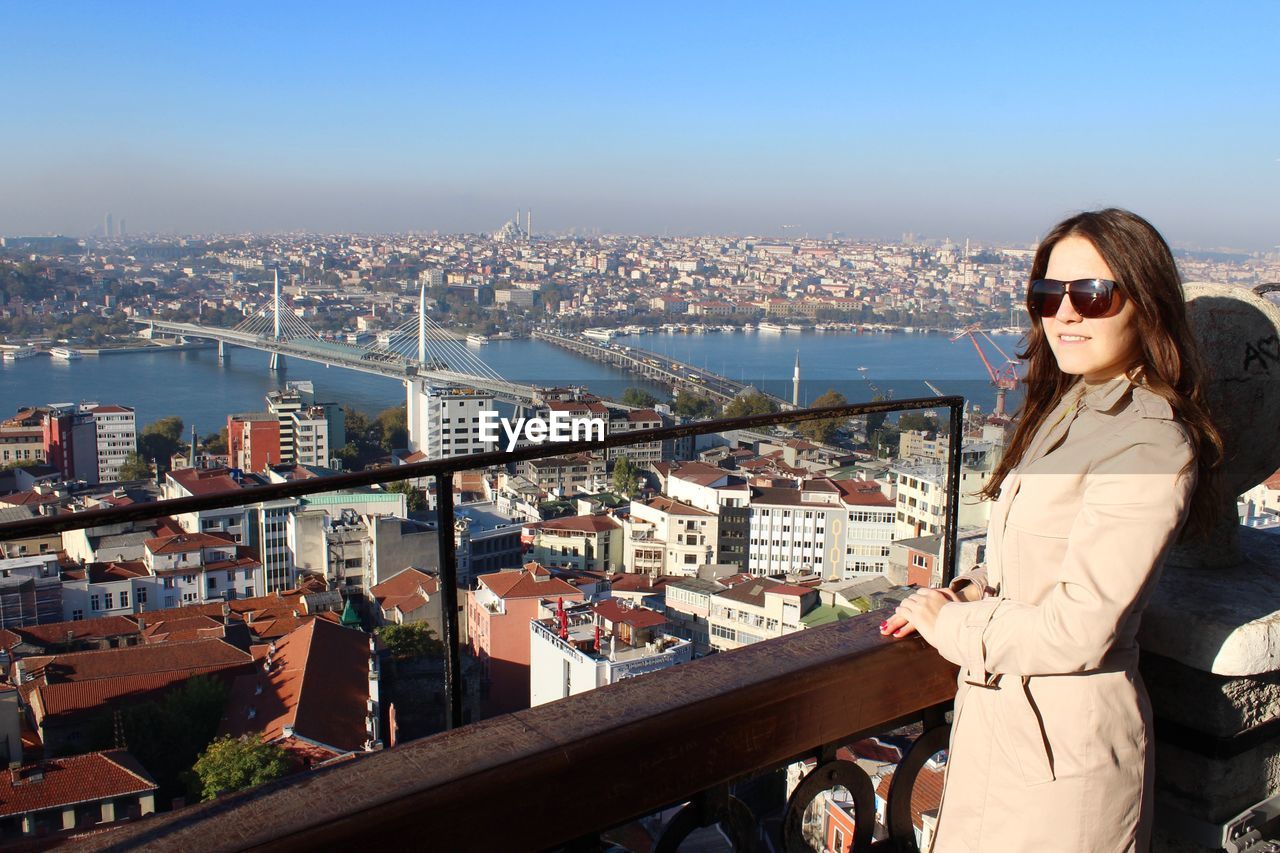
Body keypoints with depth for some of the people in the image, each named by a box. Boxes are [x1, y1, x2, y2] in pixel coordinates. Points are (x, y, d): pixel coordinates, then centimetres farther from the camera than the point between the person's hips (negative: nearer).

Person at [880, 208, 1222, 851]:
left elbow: (1077, 631, -24)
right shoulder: (1071, 410, 6)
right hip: (1002, 719, 8)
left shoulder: (1149, 447, -22)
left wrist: (950, 625, -11)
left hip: (1061, 744, -8)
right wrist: (973, 589, -1)